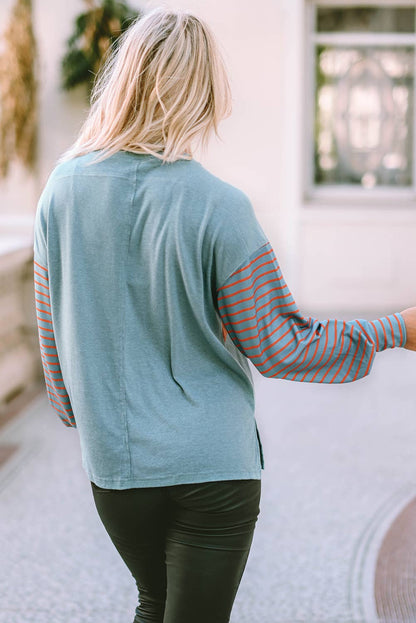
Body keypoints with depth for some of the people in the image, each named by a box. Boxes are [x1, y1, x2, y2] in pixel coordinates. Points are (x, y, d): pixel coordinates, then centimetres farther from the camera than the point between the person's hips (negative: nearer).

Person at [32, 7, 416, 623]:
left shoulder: (64, 187, -4)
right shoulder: (217, 206, -17)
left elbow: (53, 332, 6)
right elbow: (279, 348, -11)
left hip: (112, 463, 4)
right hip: (212, 465, -4)